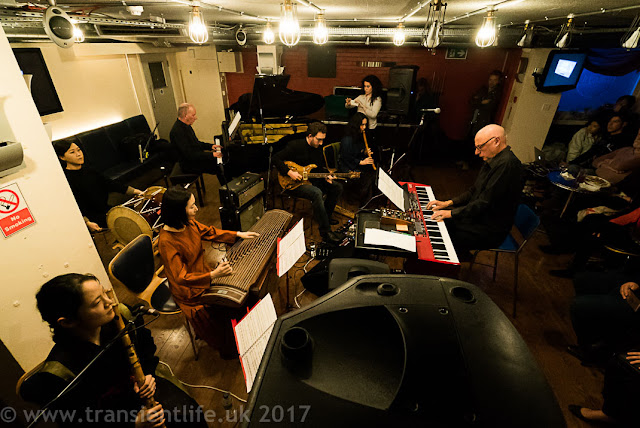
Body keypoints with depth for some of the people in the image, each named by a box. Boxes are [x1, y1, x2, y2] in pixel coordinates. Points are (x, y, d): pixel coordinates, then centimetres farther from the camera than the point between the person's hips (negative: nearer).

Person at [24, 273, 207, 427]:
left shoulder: (121, 316, -15)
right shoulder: (57, 377, -26)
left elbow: (146, 344, 6)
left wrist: (147, 374, -8)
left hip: (140, 387, 4)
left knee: (190, 412, -9)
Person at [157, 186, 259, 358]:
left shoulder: (188, 222, -9)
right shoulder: (166, 242, -30)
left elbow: (209, 231, 10)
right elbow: (181, 278, -29)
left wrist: (238, 234, 7)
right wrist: (213, 275, -40)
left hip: (203, 272, 7)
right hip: (188, 289, -7)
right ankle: (229, 350, 14)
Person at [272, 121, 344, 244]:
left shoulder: (318, 148, 8)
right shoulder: (295, 145, -14)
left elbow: (319, 168, 19)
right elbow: (276, 158, -14)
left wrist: (326, 176, -1)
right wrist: (289, 172, -22)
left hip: (311, 179, 8)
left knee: (337, 187, -1)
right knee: (316, 193, -35)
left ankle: (325, 216, 12)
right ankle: (325, 231, -28)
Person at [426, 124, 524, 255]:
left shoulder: (507, 164, -23)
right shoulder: (492, 161, 9)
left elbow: (484, 203, -25)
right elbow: (473, 192, 15)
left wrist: (452, 213, -20)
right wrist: (448, 203, 5)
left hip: (490, 232, -9)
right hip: (478, 217, 10)